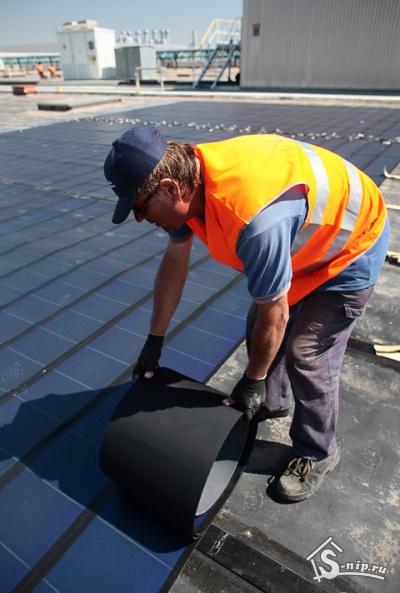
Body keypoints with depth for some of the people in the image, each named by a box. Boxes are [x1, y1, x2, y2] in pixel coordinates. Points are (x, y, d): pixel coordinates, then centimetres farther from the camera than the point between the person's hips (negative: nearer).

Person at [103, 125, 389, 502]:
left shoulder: (255, 219, -42)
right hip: (305, 236, 8)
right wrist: (154, 342, 2)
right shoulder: (187, 176, -15)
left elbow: (275, 316, -29)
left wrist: (252, 382, -12)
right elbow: (174, 262, -4)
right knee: (258, 330, 11)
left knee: (307, 355, -7)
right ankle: (273, 402, 38)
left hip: (352, 243, -7)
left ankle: (317, 454, 19)